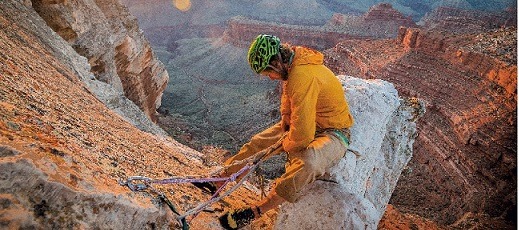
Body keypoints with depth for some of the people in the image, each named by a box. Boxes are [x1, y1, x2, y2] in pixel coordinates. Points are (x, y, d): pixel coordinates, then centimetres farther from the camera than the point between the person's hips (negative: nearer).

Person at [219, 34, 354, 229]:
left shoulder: (303, 76, -34)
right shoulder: (291, 65, -5)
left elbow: (302, 135, -35)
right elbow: (288, 93, 18)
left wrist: (286, 145, -13)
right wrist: (285, 116, 2)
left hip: (332, 132, -9)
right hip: (308, 122, 9)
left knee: (307, 164, -39)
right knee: (258, 142, 4)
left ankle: (255, 212, -29)